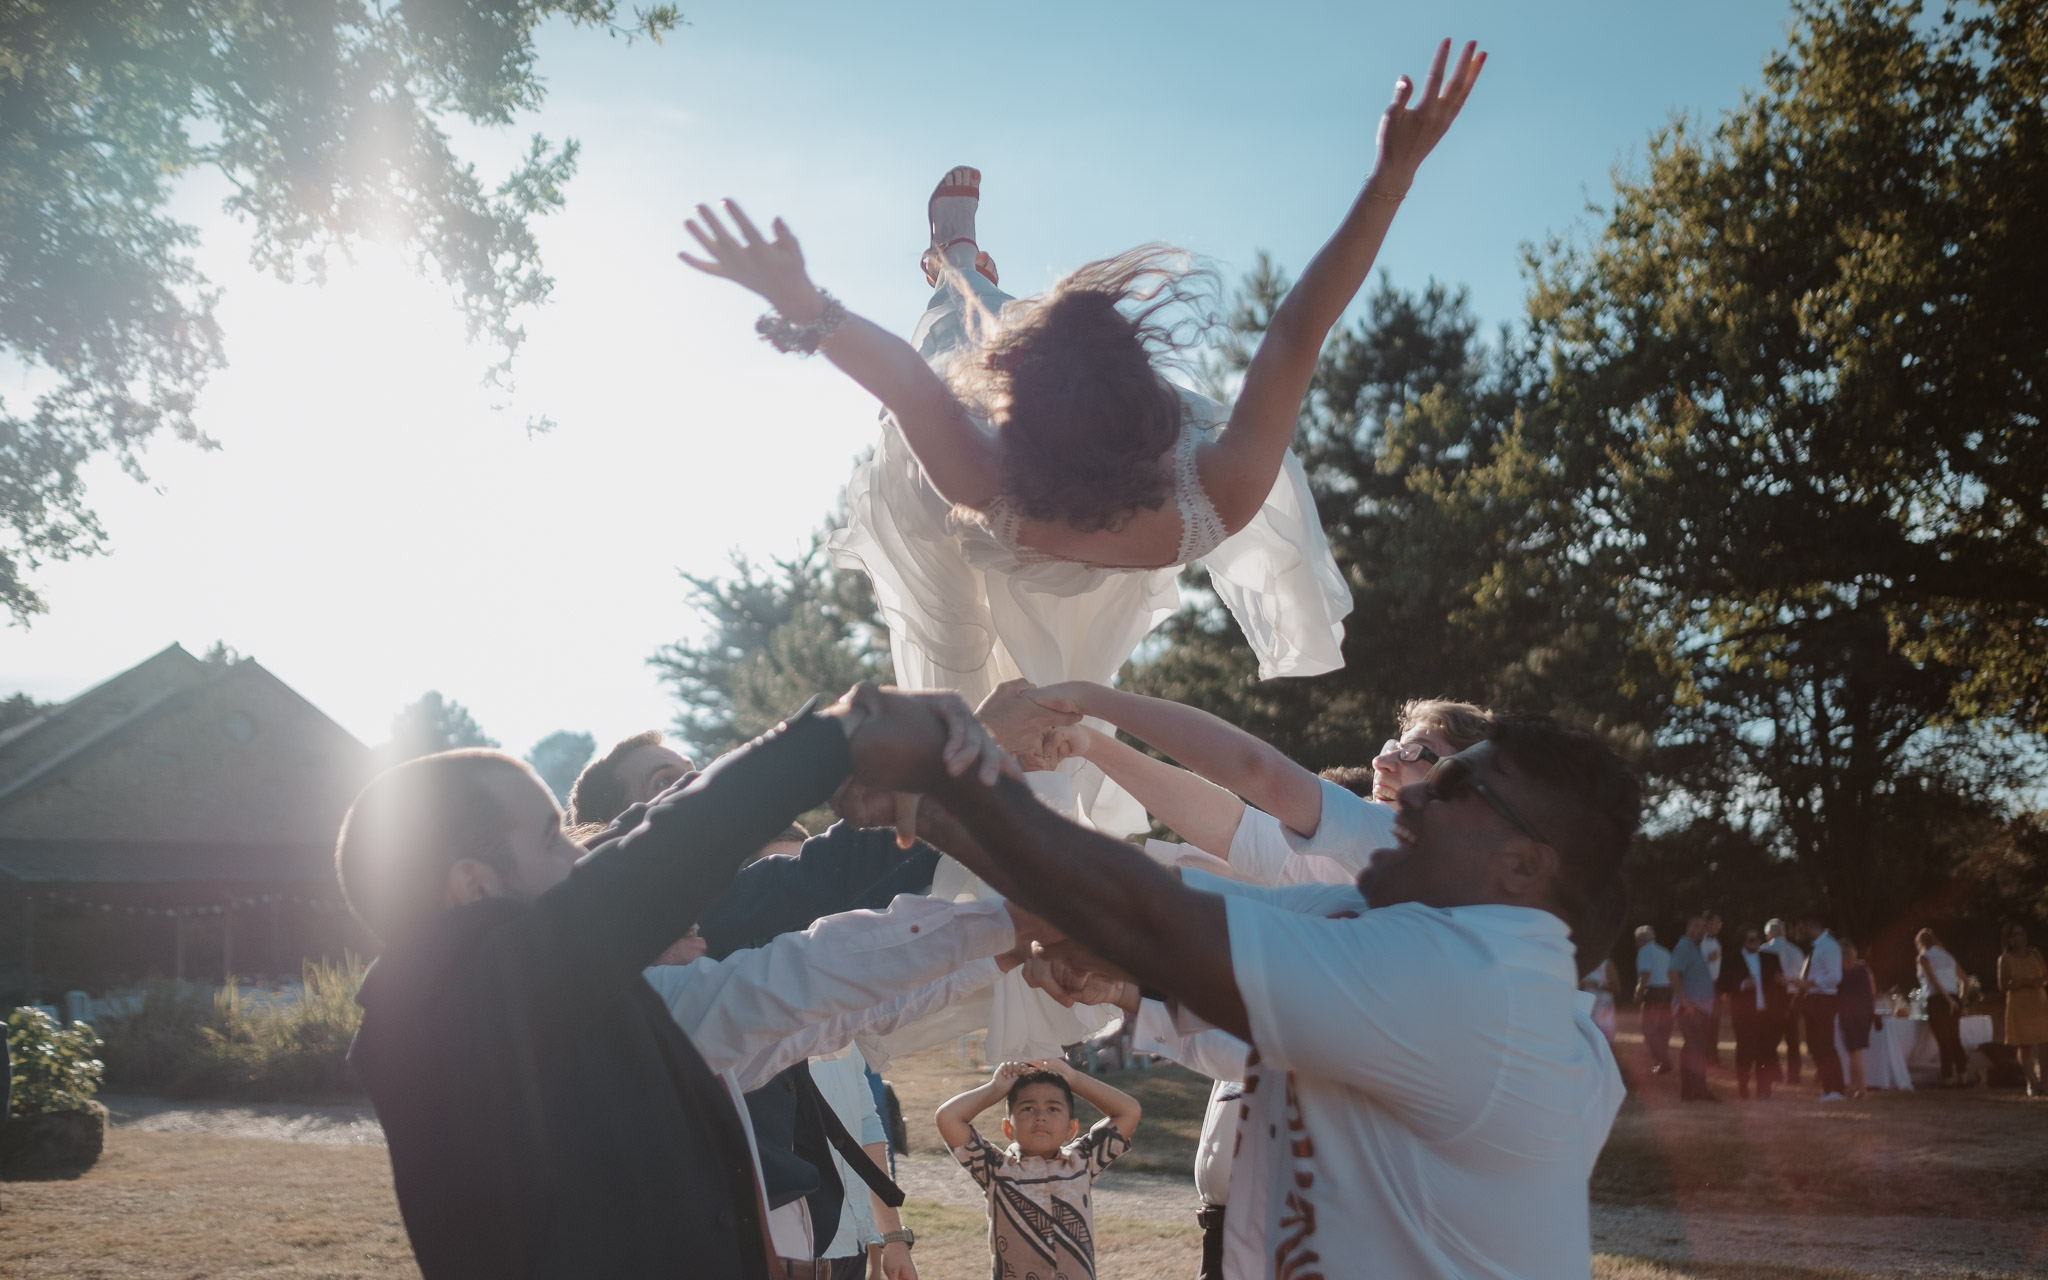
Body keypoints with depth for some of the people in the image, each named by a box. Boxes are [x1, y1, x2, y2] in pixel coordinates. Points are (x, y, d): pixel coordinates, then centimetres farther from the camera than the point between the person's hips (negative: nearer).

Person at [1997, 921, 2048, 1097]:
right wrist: (2026, 982, -18)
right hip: (2020, 1007, -3)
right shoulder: (2005, 959, 0)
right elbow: (2003, 985, -8)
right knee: (2025, 1046, -4)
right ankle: (2032, 1085, 1)